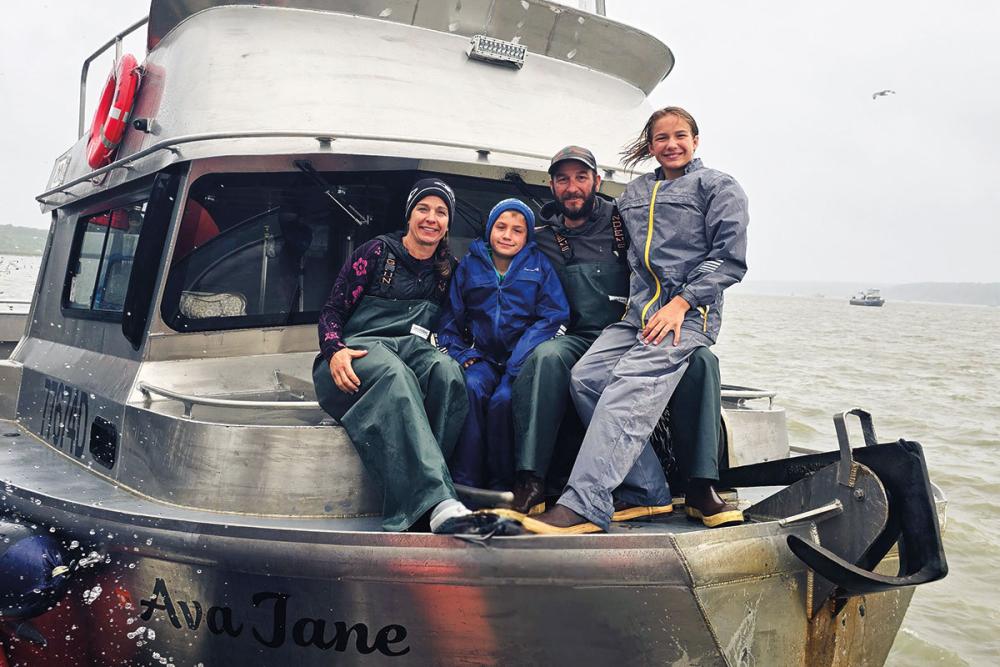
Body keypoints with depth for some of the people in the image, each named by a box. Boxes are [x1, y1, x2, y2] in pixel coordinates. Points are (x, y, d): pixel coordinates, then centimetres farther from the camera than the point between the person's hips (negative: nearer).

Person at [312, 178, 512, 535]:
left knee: (447, 369, -34)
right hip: (359, 350, -3)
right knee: (393, 374, -41)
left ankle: (411, 490, -40)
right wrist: (334, 351, -17)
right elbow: (332, 311, 3)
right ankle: (438, 503, -57)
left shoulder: (448, 269, 19)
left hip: (411, 350, 4)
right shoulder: (378, 251, 7)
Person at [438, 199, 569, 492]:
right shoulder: (469, 264, 13)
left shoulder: (539, 265, 8)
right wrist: (462, 355, -6)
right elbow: (450, 318, 14)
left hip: (523, 358, -2)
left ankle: (501, 488, -15)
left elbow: (554, 317, -3)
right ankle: (464, 484, -25)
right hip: (483, 356, 2)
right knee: (471, 388, -30)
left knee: (503, 400, -30)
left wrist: (517, 366, -15)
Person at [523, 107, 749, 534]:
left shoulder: (719, 187, 9)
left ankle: (583, 506, -36)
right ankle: (650, 491, -13)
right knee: (586, 377, -19)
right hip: (638, 309, 6)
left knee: (631, 385, -28)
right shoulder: (634, 192, 26)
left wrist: (680, 303, -12)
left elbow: (729, 259, -1)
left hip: (691, 312, -6)